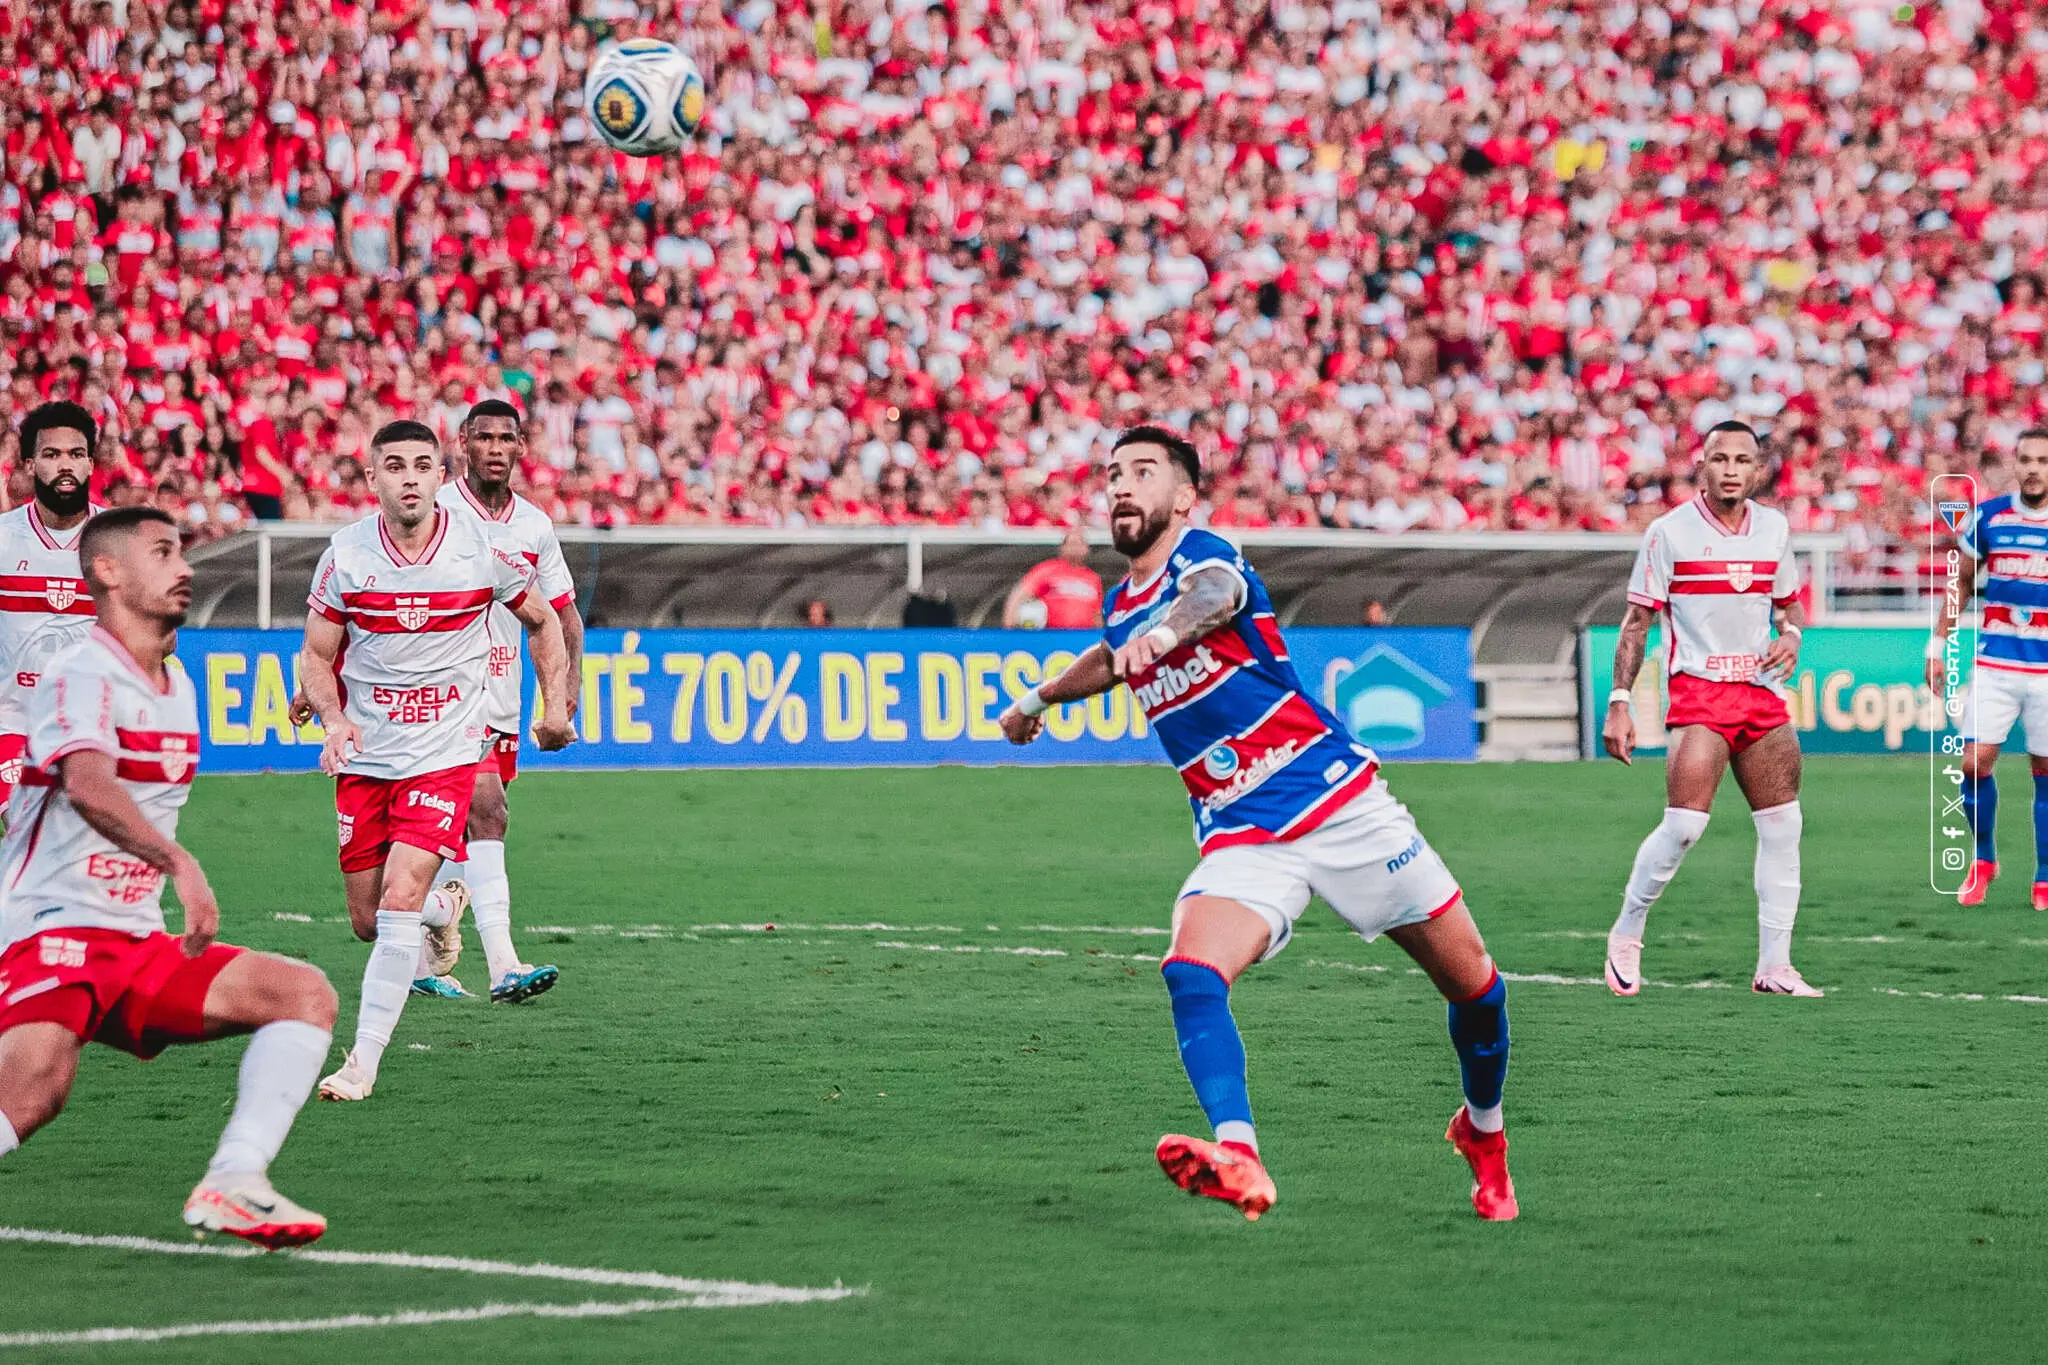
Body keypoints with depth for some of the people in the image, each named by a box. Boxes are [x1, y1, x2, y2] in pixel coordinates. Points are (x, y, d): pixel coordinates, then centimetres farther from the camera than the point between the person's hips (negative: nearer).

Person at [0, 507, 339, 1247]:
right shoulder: (82, 677, -11)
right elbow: (87, 785, -32)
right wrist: (180, 866, -42)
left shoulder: (177, 687, 17)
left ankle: (231, 1187, -15)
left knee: (305, 993, -6)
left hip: (141, 943, 8)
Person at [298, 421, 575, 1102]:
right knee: (369, 922, 7)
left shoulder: (482, 548, -7)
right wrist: (334, 719, -15)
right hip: (364, 759, 3)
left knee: (399, 901, -19)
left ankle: (363, 1063, -11)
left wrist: (556, 706, 5)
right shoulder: (345, 554, -5)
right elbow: (315, 657, 4)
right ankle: (443, 906, 44)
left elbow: (542, 619, 12)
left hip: (445, 756, -2)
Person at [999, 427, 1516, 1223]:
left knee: (1473, 986, 4)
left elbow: (1215, 594, -36)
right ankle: (1237, 1158, -42)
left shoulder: (1202, 555, -9)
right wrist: (1040, 698, 54)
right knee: (1191, 974, -26)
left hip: (1343, 801, -5)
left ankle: (1484, 1133, 32)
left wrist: (1167, 631, -59)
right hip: (1241, 840, 5)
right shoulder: (1120, 610, 11)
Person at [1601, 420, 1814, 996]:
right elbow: (1637, 620, -1)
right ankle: (1627, 932, 3)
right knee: (1684, 824, -18)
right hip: (1697, 691, -5)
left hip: (1761, 691, 5)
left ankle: (1774, 965, 7)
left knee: (1782, 828, 1)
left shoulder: (1774, 528, 10)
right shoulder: (1671, 531, -4)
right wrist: (1619, 702, -7)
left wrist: (1791, 635, 0)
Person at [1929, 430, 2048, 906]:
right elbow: (1961, 582, 13)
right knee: (1974, 763, -8)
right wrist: (1937, 647, 10)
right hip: (1994, 664, 1)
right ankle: (1983, 859, 14)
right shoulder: (1988, 516, 1)